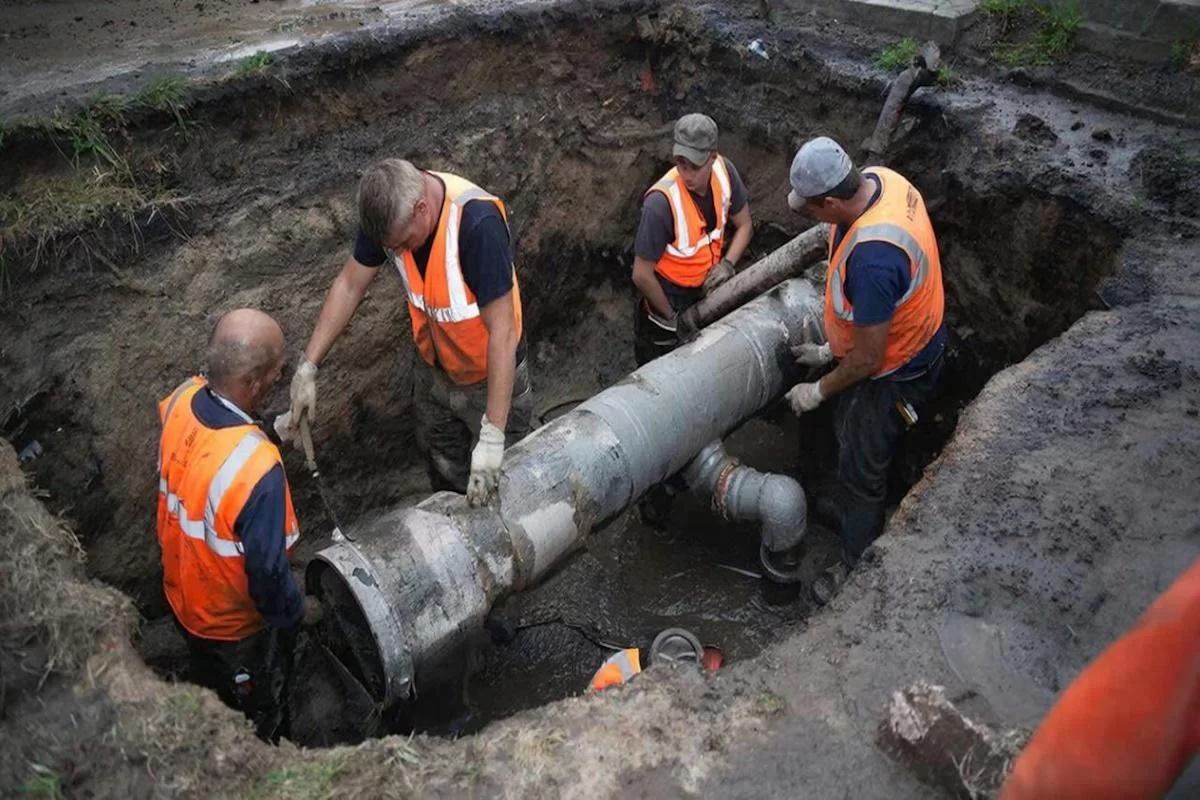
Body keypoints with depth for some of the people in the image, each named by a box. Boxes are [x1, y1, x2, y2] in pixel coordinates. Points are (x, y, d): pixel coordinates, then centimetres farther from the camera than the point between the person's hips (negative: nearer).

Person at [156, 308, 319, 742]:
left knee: (210, 693, 36)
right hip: (236, 622, -7)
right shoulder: (257, 468, -41)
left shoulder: (181, 399, -20)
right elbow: (267, 572, -28)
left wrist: (268, 431, 1)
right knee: (259, 718, 24)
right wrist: (298, 611, -11)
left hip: (182, 595, 7)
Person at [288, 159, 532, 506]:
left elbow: (502, 331, -35)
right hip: (434, 369, 5)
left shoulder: (477, 223, -36)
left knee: (503, 479, 13)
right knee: (445, 472, 22)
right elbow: (349, 285, -4)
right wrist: (307, 367, -9)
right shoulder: (389, 208, -17)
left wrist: (492, 438, -35)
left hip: (493, 375, -5)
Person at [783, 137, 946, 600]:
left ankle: (858, 567, 34)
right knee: (847, 436, 29)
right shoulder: (877, 178, -12)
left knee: (861, 470, 11)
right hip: (905, 340, 9)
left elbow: (868, 358, -29)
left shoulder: (872, 257, -42)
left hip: (894, 371, -9)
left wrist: (819, 391, -11)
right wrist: (829, 349, 9)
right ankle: (847, 510, 56)